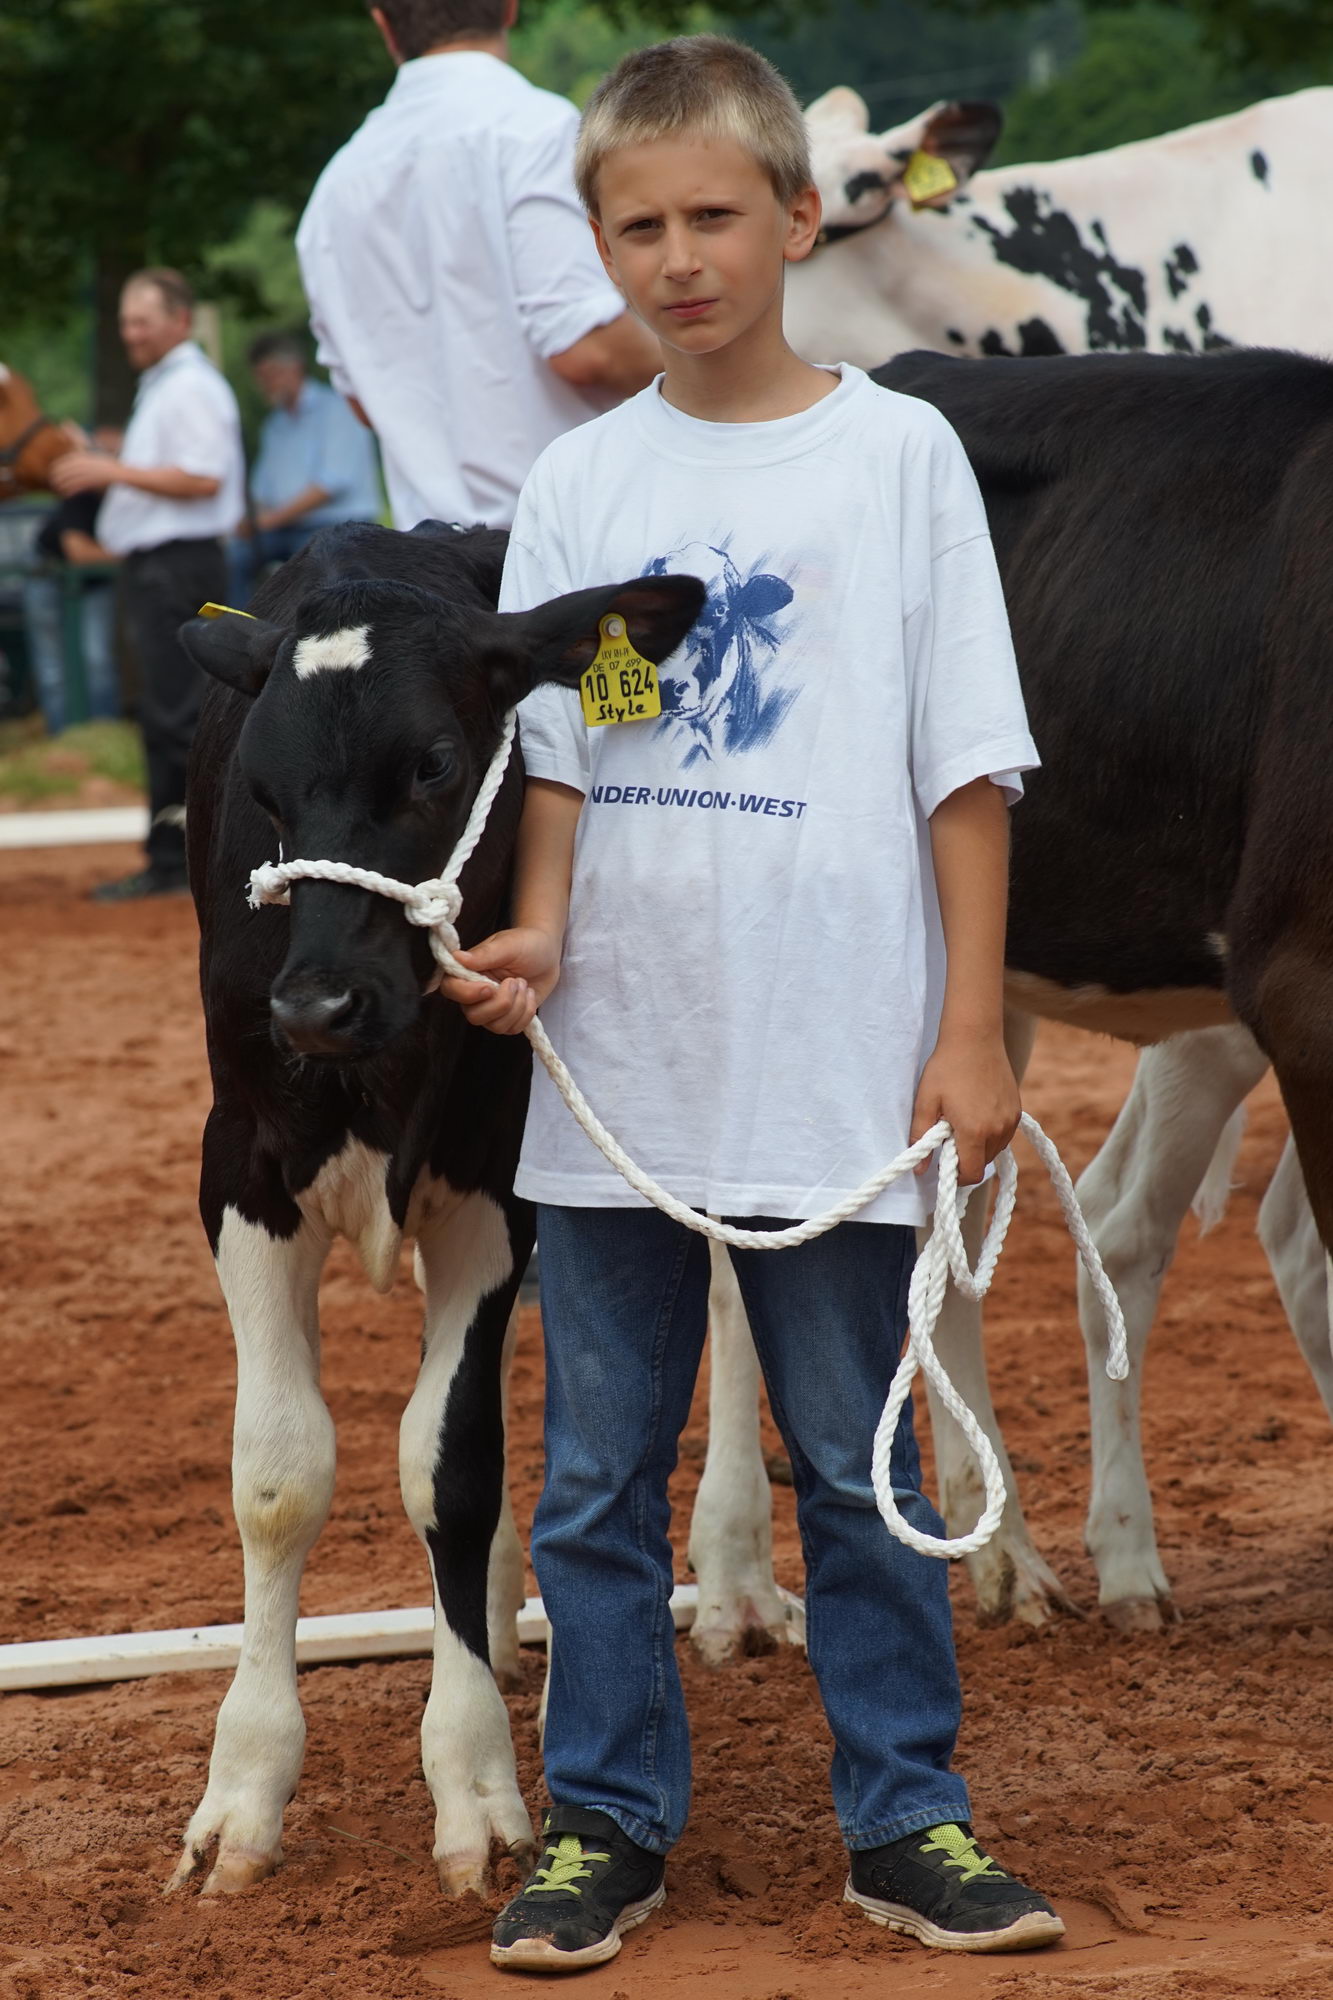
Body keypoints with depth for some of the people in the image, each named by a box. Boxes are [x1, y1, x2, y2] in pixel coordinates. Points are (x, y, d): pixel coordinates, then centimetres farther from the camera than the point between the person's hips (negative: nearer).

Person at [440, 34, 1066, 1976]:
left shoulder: (897, 453, -1)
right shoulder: (579, 485, 6)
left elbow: (968, 769, -1)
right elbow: (554, 759, 10)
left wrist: (971, 1031, -5)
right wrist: (540, 935, -9)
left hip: (837, 1075, -3)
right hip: (612, 1077, 3)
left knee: (862, 1466, 5)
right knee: (597, 1471, 8)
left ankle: (905, 1817, 17)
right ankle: (606, 1824, 18)